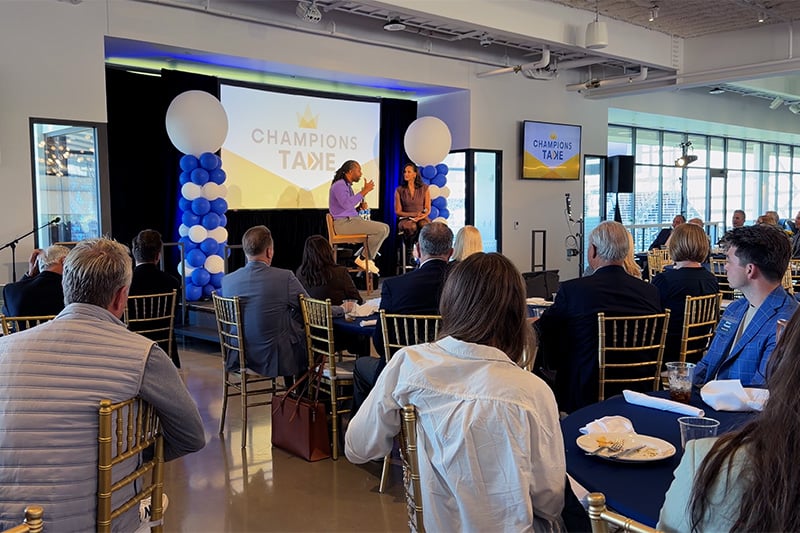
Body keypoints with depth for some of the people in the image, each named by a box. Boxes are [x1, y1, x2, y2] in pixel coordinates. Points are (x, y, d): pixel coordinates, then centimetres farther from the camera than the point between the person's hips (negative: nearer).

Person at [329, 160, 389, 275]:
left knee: (385, 228, 2)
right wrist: (364, 191, -24)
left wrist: (361, 205, 5)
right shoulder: (339, 185, -11)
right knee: (381, 229, -20)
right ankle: (363, 259, -9)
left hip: (352, 220, 10)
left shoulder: (348, 185, 21)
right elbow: (347, 204, -28)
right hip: (343, 223, -10)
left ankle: (369, 258, -2)